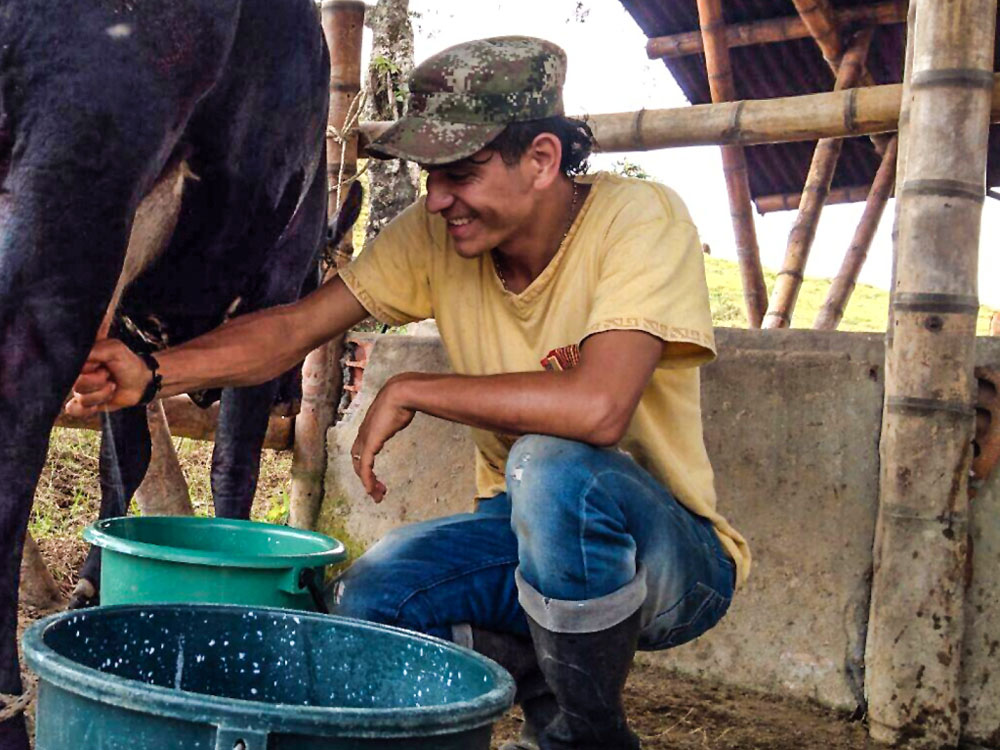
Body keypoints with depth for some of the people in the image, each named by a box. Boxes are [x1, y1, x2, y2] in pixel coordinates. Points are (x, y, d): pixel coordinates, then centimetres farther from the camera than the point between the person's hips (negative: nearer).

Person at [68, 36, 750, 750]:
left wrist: (409, 391, -26)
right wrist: (153, 374, -22)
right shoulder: (434, 236, -6)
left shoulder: (640, 220, -23)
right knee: (370, 599, -19)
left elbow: (598, 408, -37)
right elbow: (296, 326, -7)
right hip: (525, 525, 5)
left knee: (554, 464, -36)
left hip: (676, 556, -5)